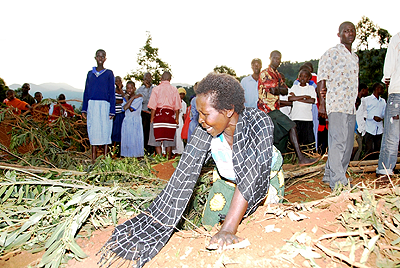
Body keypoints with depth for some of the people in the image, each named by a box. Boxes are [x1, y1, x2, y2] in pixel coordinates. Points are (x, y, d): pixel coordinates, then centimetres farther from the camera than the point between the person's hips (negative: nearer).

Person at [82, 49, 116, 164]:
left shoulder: (109, 73, 6)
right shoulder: (90, 73, 15)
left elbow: (112, 92, 2)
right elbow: (86, 91, 16)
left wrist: (112, 110, -5)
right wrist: (84, 109, 9)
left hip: (104, 105, -3)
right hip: (92, 105, 3)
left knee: (105, 130, -4)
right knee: (93, 130, 2)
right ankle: (94, 159, 7)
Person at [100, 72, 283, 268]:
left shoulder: (259, 123, -35)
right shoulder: (205, 130, -26)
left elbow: (251, 176, -40)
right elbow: (184, 175, -30)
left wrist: (228, 229, -47)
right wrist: (155, 223, -35)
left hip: (266, 176, -1)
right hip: (228, 179, 2)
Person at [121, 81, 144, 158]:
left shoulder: (139, 98, -4)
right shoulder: (125, 98, 13)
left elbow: (131, 109, -15)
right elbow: (125, 108, -8)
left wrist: (127, 99, -6)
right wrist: (132, 98, -7)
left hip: (135, 122, -5)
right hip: (126, 122, 5)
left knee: (136, 139, -5)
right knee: (126, 139, 4)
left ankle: (137, 155, 0)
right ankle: (127, 156, 10)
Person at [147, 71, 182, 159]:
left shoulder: (156, 89, -1)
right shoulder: (174, 89, 4)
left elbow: (153, 106, -4)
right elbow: (177, 107, 4)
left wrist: (152, 118, 2)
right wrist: (177, 118, 12)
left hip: (158, 116, -2)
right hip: (170, 116, 2)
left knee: (157, 139, 5)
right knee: (169, 139, 11)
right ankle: (168, 159, 17)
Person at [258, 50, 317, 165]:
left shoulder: (277, 74, 21)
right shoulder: (265, 73, -8)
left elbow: (285, 91, 11)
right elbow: (273, 90, -19)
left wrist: (276, 89, -7)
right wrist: (279, 89, 1)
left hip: (274, 109, 10)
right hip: (268, 109, -10)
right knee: (292, 126, -16)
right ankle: (301, 158, -17)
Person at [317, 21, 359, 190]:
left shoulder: (355, 57, 22)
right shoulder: (331, 54, 0)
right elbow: (321, 81, -6)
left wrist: (355, 103, 19)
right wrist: (322, 104, -14)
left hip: (351, 106, 8)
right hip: (336, 105, -8)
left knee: (348, 143, 7)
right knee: (338, 141, -14)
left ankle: (329, 175, 17)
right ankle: (338, 182, -13)